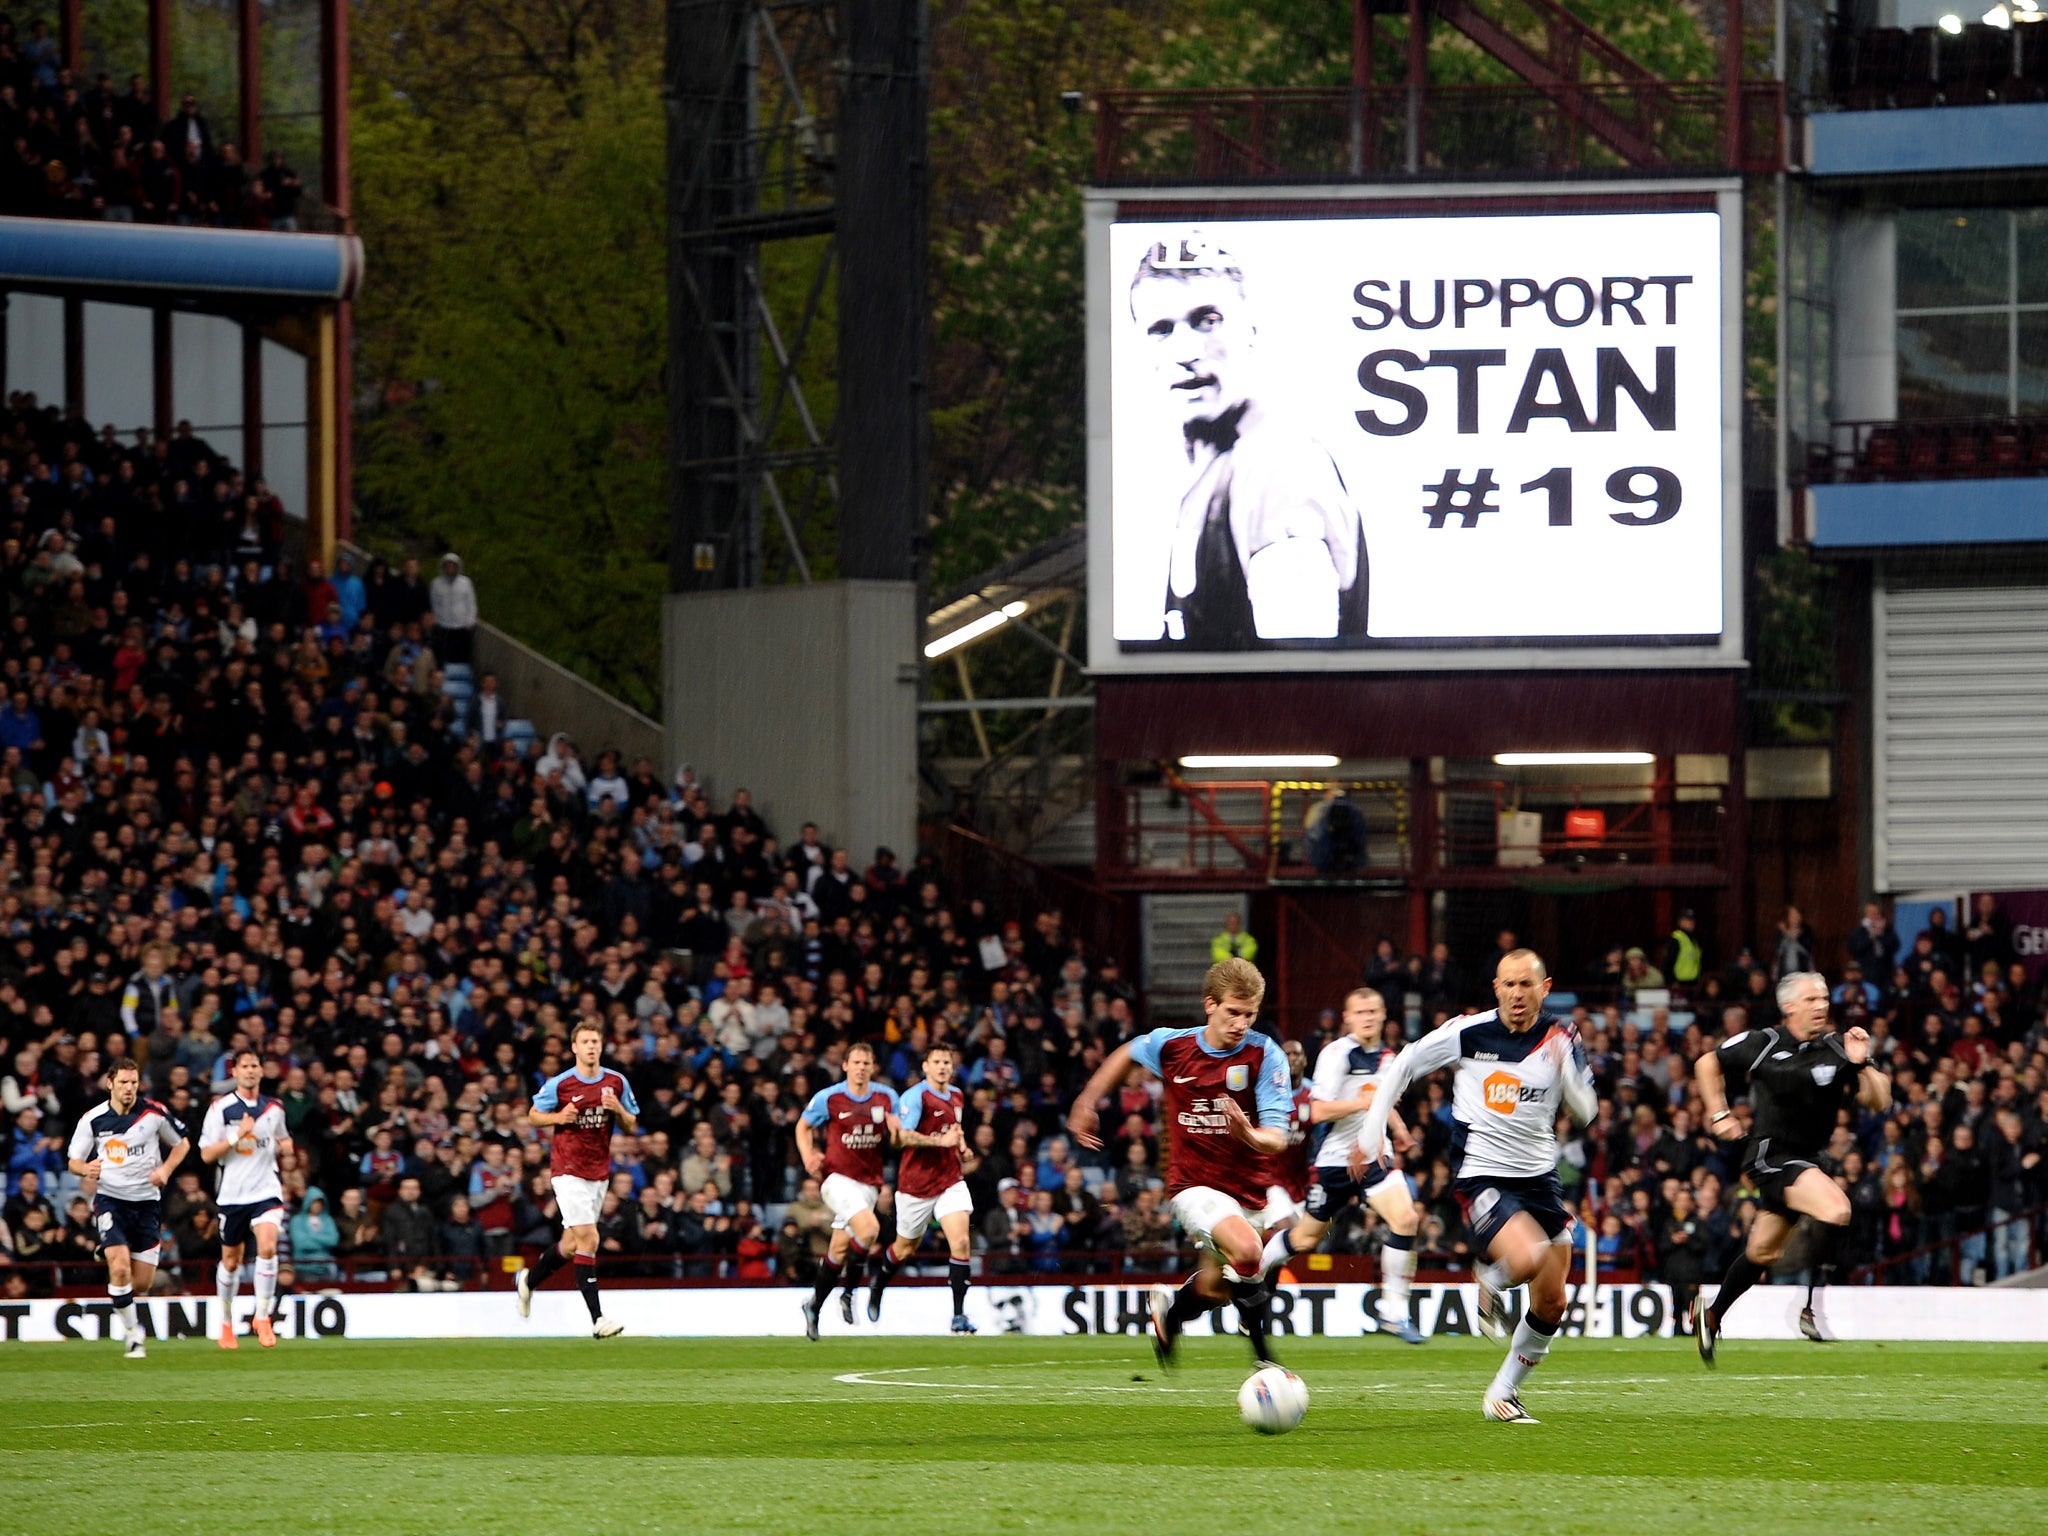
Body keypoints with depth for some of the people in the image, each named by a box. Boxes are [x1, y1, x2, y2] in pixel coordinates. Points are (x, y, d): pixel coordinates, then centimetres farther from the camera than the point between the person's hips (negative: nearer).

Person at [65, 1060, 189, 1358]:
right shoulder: (92, 1119, -4)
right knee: (120, 1268, -21)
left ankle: (119, 1298, 38)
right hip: (110, 1197, -2)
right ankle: (132, 1335, -7)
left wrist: (165, 1169, -8)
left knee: (142, 1282, 2)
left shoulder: (155, 1113, -4)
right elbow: (74, 1161, 4)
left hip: (147, 1201, 2)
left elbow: (182, 1144, 11)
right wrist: (85, 1169, -20)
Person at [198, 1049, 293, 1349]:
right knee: (231, 1260, 9)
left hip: (266, 1190, 1)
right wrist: (237, 1135, -19)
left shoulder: (274, 1108, 8)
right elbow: (206, 1154, -7)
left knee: (267, 1247, -21)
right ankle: (226, 1322, 29)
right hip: (233, 1195, -1)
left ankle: (262, 1317, -10)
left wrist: (286, 1145, 3)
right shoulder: (221, 1108, -4)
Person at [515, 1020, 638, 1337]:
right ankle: (598, 1319, -16)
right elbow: (533, 1116, 3)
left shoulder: (617, 1082, 3)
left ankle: (528, 1280, 41)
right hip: (568, 1170, -5)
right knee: (588, 1239, -15)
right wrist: (558, 1117, -17)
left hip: (599, 1172, 5)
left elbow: (632, 1127, 9)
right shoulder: (559, 1084, -8)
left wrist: (618, 1110, -13)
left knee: (572, 1243, 13)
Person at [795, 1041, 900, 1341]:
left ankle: (814, 1306, 24)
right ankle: (849, 1292, -8)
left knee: (839, 1249, 6)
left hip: (869, 1182, 4)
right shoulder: (828, 1098, -5)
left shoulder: (886, 1098, 4)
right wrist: (808, 1157, -8)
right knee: (869, 1229, -26)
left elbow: (897, 1140, 15)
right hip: (838, 1178, -4)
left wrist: (895, 1130, -9)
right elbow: (803, 1126, 9)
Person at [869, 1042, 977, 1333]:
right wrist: (941, 1140, -32)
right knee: (905, 1248, 12)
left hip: (950, 1180, 4)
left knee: (961, 1241, -15)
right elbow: (903, 1136, -25)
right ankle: (878, 1286, 44)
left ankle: (959, 1314, -12)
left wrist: (960, 1143, 9)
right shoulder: (916, 1096, -14)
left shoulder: (957, 1097, 10)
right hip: (916, 1185, -4)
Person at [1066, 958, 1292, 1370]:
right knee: (1246, 1247, -30)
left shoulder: (1265, 1055, -14)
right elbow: (1128, 1054, 15)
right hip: (1194, 1183, -2)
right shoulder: (1170, 1046, -10)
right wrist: (1087, 1102, 17)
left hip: (1248, 1188, 2)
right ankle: (1263, 1354, -18)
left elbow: (1277, 1138, -18)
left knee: (1212, 1289, 16)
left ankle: (1171, 1308, 52)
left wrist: (1250, 1135, -39)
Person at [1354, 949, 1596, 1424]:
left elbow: (1586, 1113, -1)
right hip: (1481, 1176, -4)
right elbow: (1401, 1066, 3)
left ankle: (1504, 1393, 21)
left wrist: (1566, 1069, -20)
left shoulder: (1561, 1040, -1)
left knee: (1551, 1304, 3)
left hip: (1540, 1177, 4)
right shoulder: (1467, 1034, -8)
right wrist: (1372, 1131, -1)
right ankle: (1489, 1282, 6)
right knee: (1526, 1259, -30)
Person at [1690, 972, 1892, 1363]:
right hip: (1770, 1153, -6)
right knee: (1836, 1208, -28)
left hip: (1805, 1160, 6)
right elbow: (1707, 1064, 8)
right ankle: (1811, 1308, -22)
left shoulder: (1836, 1049, -1)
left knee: (1763, 1252, 19)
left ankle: (1711, 1315, 40)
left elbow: (1880, 1101, -4)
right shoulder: (1764, 1045, -8)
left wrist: (1861, 1065, -19)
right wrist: (1719, 1113, 3)